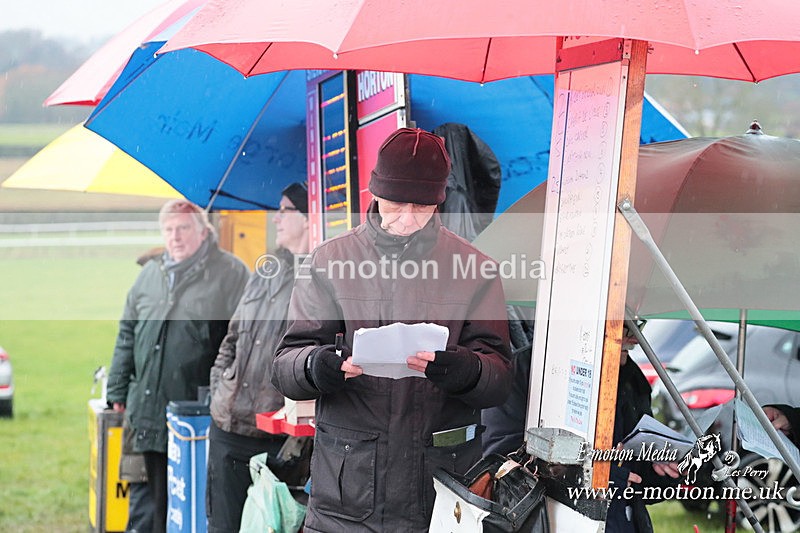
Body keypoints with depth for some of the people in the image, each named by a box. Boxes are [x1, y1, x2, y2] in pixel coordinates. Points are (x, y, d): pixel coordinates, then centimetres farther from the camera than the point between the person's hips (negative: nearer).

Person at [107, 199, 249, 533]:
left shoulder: (229, 273, -4)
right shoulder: (150, 274, 14)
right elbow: (127, 334, 20)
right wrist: (118, 390, 16)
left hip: (201, 413, -6)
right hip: (151, 410, 6)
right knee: (159, 495, 13)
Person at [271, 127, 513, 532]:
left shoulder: (472, 266, 5)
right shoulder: (330, 260, 5)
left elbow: (499, 381, -2)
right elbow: (284, 367, -1)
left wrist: (462, 370, -25)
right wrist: (316, 366, -25)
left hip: (439, 483, 0)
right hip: (345, 486, 0)